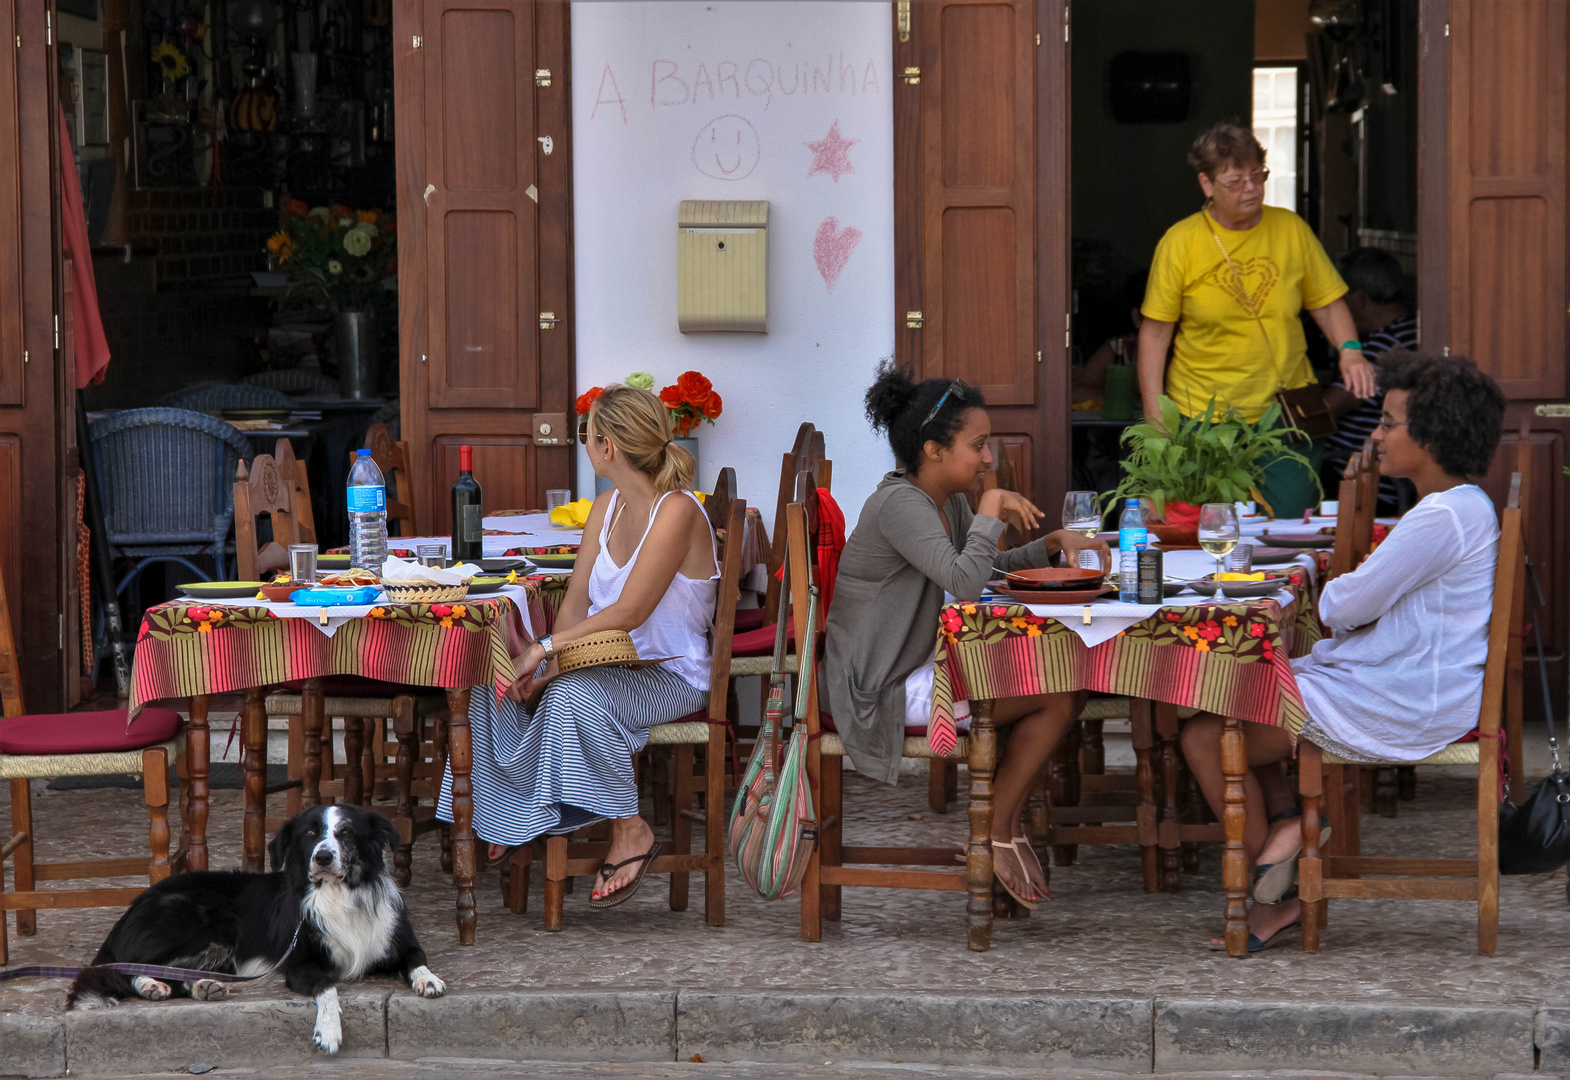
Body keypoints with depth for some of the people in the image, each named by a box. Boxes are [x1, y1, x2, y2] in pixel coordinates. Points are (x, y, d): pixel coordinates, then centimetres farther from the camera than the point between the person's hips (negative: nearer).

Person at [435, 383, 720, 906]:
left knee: (575, 696, -36)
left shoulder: (676, 512, -19)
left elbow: (629, 612, -25)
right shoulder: (608, 507, 8)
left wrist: (547, 647, -23)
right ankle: (509, 816, 5)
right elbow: (576, 603, 6)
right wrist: (543, 663, -12)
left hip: (670, 675, -8)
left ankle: (630, 831, -18)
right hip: (611, 664, 8)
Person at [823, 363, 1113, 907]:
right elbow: (964, 582, -33)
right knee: (1061, 691, -13)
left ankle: (1005, 825, 12)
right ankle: (999, 833, 2)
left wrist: (1054, 544, 7)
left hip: (921, 668, 10)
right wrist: (991, 509, -21)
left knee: (1066, 678, 6)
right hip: (883, 692, -10)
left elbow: (990, 568, 23)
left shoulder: (947, 500, 9)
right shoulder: (900, 504, -21)